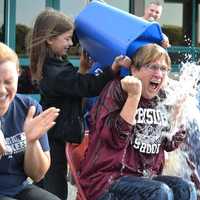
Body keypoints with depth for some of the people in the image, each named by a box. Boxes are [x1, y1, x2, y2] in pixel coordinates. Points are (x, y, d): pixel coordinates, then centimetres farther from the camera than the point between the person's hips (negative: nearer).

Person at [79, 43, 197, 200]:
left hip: (147, 177, 6)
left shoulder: (162, 100, 11)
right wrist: (134, 96, -23)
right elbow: (116, 139, -20)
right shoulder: (117, 90, -7)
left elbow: (170, 145, 16)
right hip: (108, 180, -6)